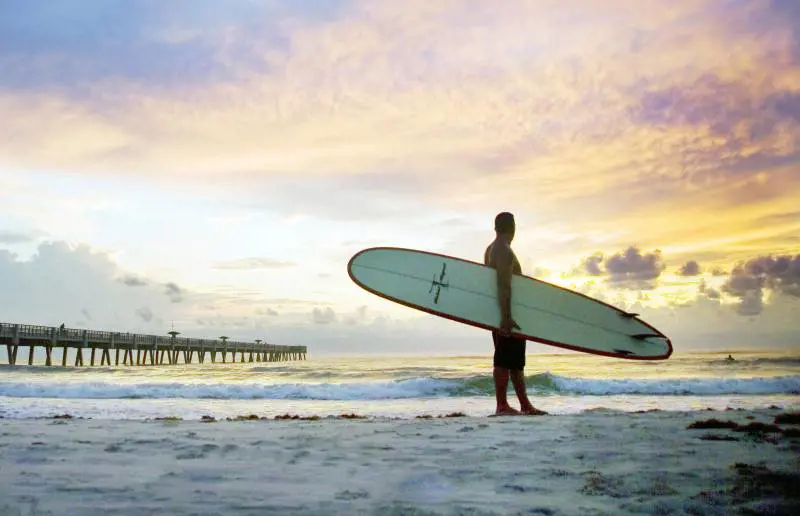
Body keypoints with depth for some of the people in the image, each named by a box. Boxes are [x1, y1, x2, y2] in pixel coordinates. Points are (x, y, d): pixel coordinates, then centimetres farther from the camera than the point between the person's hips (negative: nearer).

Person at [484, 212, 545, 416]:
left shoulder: (491, 250, 16)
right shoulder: (505, 252, -15)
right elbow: (504, 286, -24)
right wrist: (506, 317, -27)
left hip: (501, 314, 10)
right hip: (507, 314, -10)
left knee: (516, 360, 12)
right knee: (505, 360, -6)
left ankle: (525, 405, 18)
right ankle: (502, 406, -1)